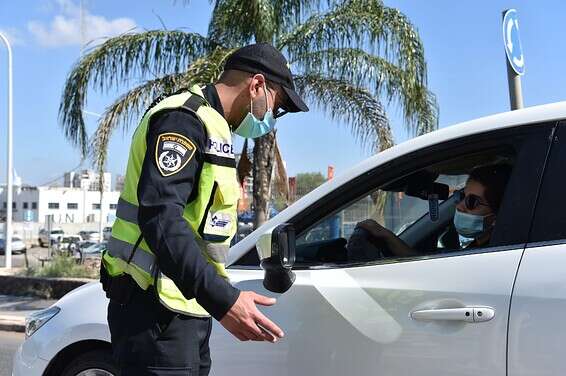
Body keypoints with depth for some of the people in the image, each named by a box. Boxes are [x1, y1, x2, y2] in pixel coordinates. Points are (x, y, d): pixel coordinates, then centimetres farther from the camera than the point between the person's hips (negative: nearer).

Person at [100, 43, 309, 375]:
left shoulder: (210, 127, 21)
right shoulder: (185, 118, -12)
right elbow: (160, 218, -26)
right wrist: (221, 299, -32)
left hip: (187, 307, 10)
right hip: (156, 308, -10)